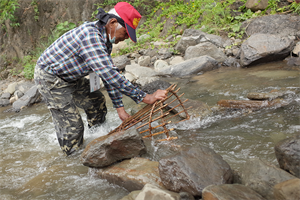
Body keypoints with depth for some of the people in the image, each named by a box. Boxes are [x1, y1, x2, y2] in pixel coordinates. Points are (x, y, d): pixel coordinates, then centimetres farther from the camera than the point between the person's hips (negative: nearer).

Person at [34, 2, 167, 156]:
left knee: (97, 102, 13)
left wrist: (120, 108, 2)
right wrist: (145, 98, -35)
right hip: (49, 78, -10)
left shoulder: (105, 39, 1)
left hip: (70, 78, 10)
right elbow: (110, 75, -38)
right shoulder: (90, 35, -32)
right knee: (72, 126, -9)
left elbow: (109, 75, 6)